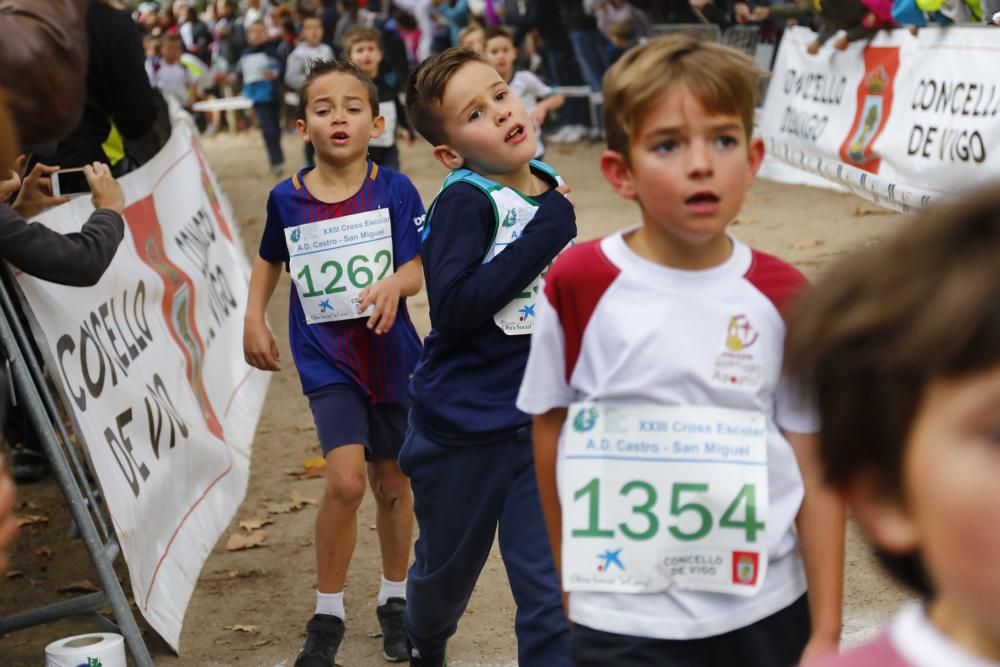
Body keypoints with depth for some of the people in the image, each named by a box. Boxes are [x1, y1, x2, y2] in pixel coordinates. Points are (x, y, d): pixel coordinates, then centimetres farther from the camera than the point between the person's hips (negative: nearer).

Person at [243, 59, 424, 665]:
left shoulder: (395, 190, -7)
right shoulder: (287, 198, -1)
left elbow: (417, 269, -13)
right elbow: (271, 259, 17)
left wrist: (392, 285, -34)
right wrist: (253, 318, 6)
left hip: (390, 354, 1)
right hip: (326, 358, 0)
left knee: (392, 483, 13)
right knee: (346, 480, -16)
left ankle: (395, 599, 36)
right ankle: (328, 615, 4)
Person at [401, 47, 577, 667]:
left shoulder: (549, 190, 3)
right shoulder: (463, 203, -16)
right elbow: (452, 307, -28)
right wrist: (544, 235, -26)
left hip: (542, 423, 4)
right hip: (463, 425, -3)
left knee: (554, 592, -3)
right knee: (449, 568, 20)